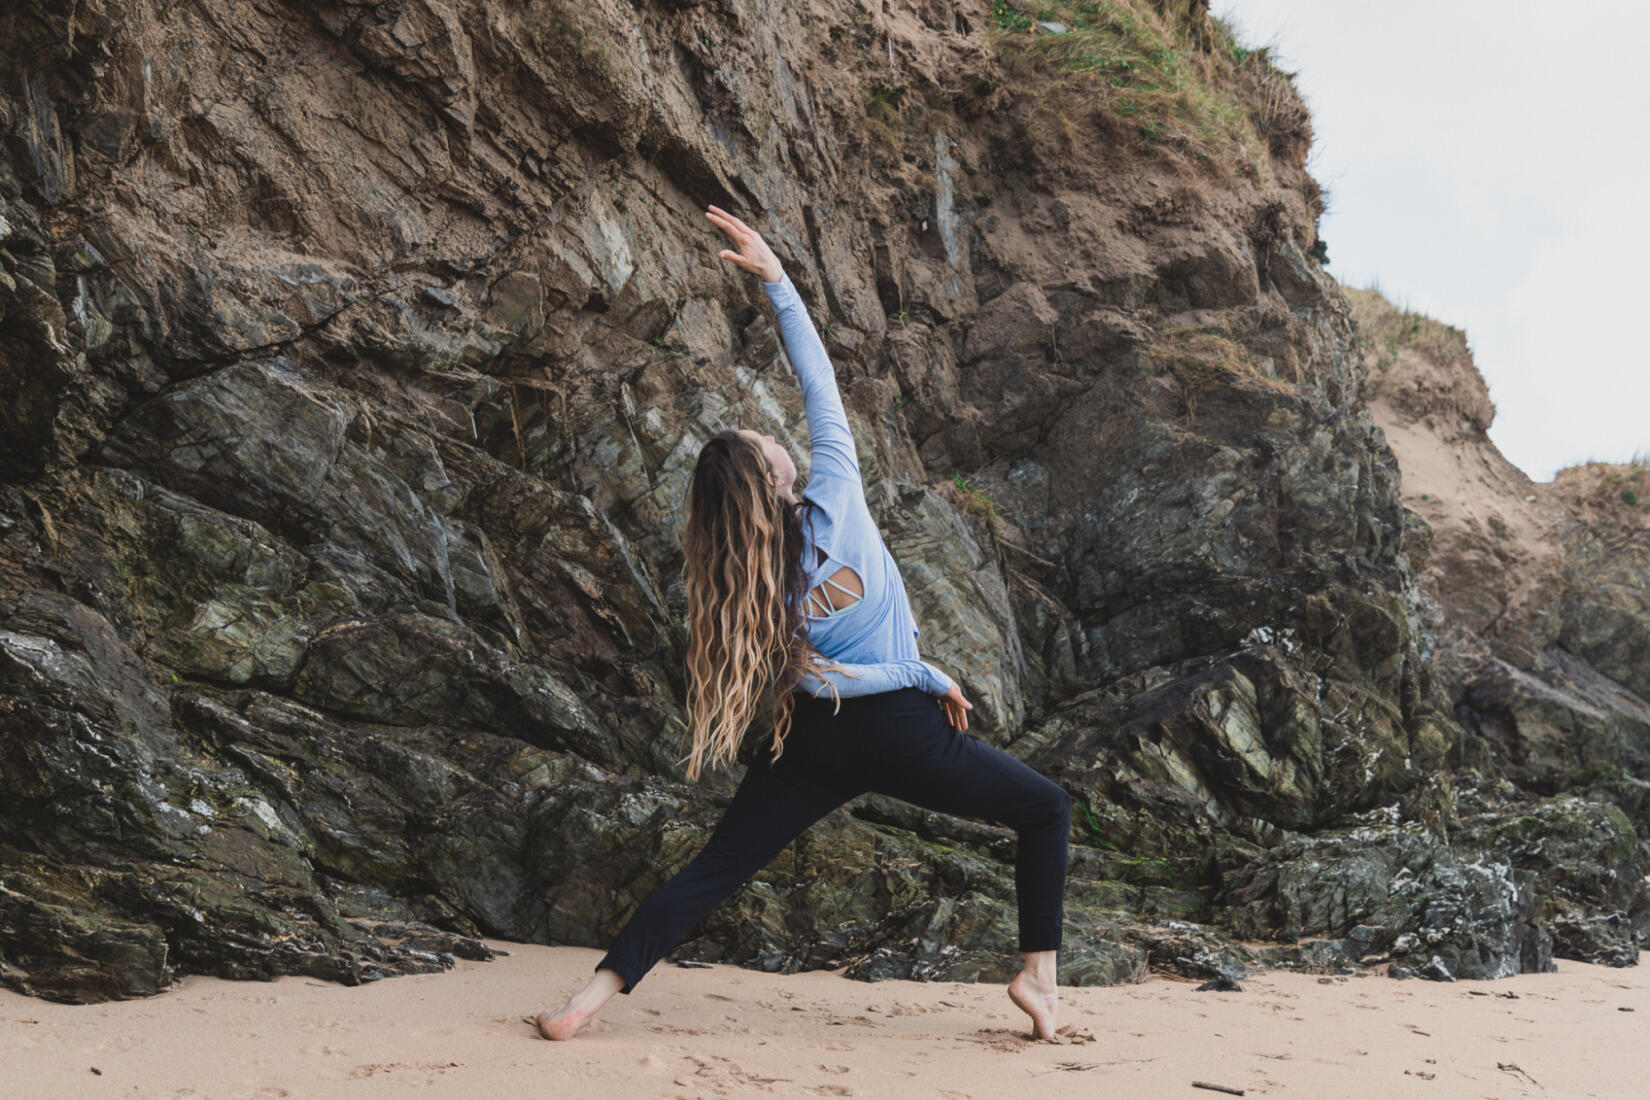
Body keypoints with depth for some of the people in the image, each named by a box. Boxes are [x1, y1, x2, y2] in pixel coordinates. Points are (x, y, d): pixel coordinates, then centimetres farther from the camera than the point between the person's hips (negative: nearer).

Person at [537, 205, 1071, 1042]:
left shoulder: (740, 579, 1)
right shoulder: (834, 509, -14)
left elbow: (857, 634, 9)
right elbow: (821, 388, -10)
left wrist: (929, 679, 16)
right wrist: (776, 278, -10)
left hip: (817, 738, 5)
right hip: (900, 731, -4)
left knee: (712, 871, 6)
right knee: (1047, 811, 14)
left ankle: (594, 996, -2)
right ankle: (1039, 973, 8)